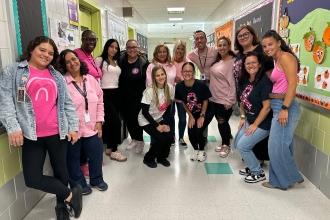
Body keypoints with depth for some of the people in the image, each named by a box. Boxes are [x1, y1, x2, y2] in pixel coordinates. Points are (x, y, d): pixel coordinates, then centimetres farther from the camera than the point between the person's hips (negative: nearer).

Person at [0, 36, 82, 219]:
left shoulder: (57, 76, 13)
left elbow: (68, 103, 11)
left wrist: (73, 127, 2)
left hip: (57, 133, 2)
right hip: (31, 135, -2)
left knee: (61, 171, 10)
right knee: (32, 179, -3)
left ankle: (61, 205, 32)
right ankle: (70, 195, 16)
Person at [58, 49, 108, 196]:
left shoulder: (90, 79, 5)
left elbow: (100, 101, 9)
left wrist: (99, 121, 3)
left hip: (92, 128, 5)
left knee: (96, 155, 16)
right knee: (74, 159, 12)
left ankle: (96, 179, 39)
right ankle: (79, 184, 34)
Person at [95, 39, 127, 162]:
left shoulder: (117, 62, 17)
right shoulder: (100, 60, -3)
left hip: (116, 93, 7)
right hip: (105, 93, -6)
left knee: (110, 121, 10)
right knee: (116, 121, -10)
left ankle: (109, 148, 21)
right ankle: (114, 151, 1)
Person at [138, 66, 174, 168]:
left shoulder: (170, 88, -10)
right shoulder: (149, 91, -22)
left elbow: (169, 107, 0)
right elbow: (144, 112, -18)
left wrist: (166, 123, -9)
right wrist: (157, 125, -18)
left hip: (159, 119, 5)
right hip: (146, 120, -4)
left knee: (170, 136, -15)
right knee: (162, 138, -20)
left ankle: (162, 157, 13)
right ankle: (148, 158, 6)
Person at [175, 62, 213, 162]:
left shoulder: (201, 85, -27)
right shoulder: (179, 86, -19)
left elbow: (205, 101, -12)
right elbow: (183, 103, -4)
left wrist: (202, 116, -10)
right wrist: (191, 116, -3)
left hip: (206, 112, -3)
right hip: (193, 114, 3)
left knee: (198, 131, -16)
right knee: (190, 133, -9)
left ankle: (202, 151, 15)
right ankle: (196, 149, 23)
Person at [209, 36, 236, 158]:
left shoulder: (233, 61, -13)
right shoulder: (217, 61, 9)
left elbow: (233, 82, -17)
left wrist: (230, 100, -19)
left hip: (225, 100, -7)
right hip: (214, 98, 7)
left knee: (223, 122, 3)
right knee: (220, 122, 17)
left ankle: (226, 145, 24)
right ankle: (225, 142, 35)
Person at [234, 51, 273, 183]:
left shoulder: (264, 81, -20)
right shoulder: (245, 81, 4)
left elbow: (267, 107, -22)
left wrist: (255, 125, -16)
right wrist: (243, 117, 7)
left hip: (262, 123, -8)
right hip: (249, 121, 8)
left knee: (243, 146, -10)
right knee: (237, 144, 12)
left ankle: (258, 173, 11)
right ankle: (252, 166, 33)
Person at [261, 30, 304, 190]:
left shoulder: (285, 57, -8)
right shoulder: (277, 61, 18)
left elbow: (292, 84, -17)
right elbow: (277, 86, 12)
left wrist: (284, 109, -22)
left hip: (285, 106, -9)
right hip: (277, 107, 9)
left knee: (277, 145, -2)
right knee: (282, 145, 14)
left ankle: (290, 178, 18)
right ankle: (279, 180, 26)